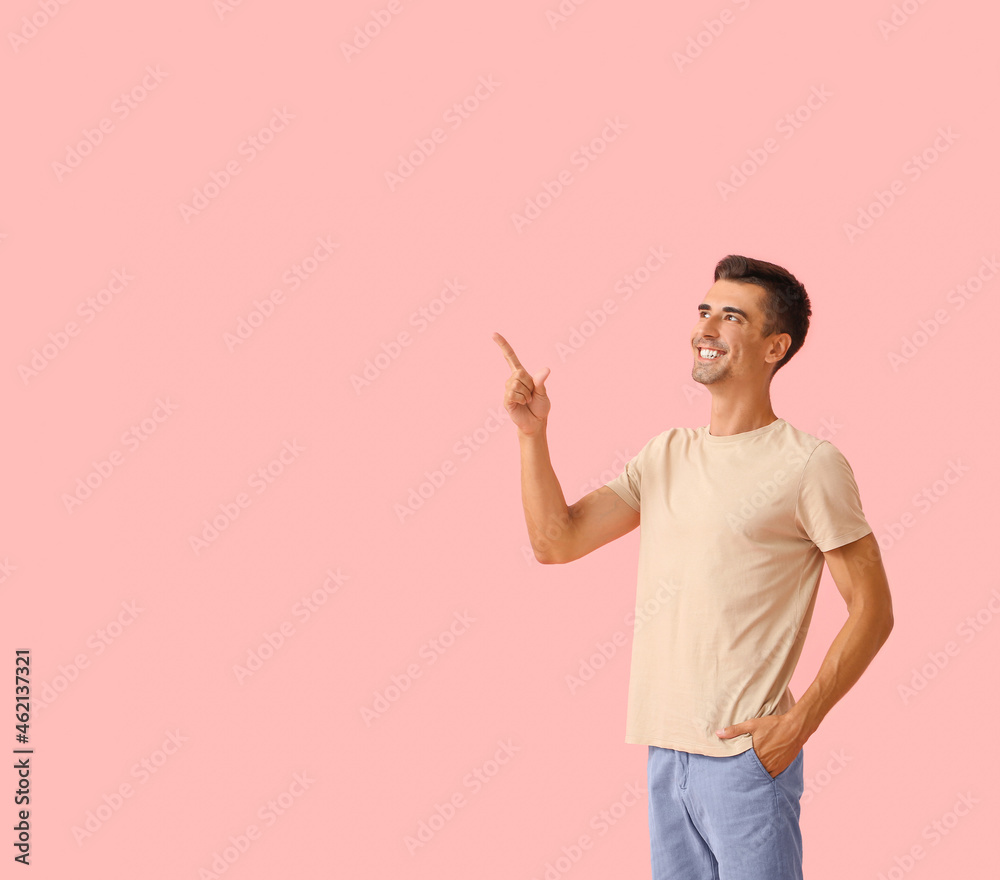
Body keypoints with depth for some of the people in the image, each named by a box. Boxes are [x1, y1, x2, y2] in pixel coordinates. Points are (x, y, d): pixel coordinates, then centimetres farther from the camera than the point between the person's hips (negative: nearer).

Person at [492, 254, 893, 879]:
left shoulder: (809, 464, -6)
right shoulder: (667, 454, 12)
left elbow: (873, 610, -7)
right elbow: (556, 541, 8)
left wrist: (801, 721, -15)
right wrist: (532, 434, -3)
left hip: (746, 754, -6)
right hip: (666, 751, 6)